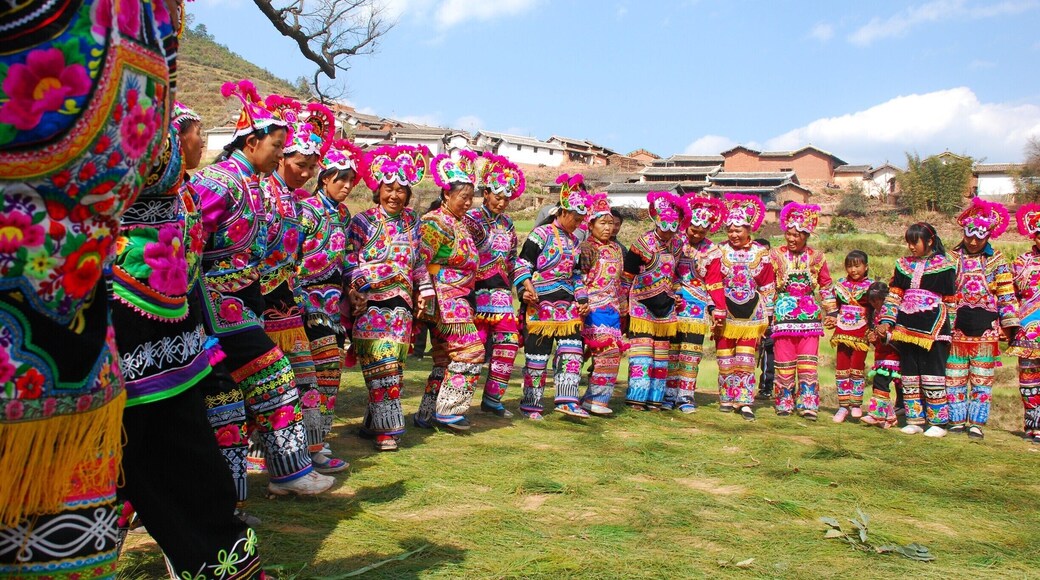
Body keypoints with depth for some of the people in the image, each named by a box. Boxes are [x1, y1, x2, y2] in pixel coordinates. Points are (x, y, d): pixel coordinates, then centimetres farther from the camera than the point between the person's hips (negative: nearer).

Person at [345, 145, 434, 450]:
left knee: (392, 364, 5)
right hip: (371, 303, -5)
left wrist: (423, 289, 16)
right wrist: (355, 295, -11)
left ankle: (374, 422, 17)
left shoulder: (411, 222, 13)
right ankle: (386, 428, -3)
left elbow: (419, 260, 21)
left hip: (401, 303, 5)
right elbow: (350, 263, -4)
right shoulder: (363, 221, 0)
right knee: (381, 365, -9)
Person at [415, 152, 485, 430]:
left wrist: (467, 302, 23)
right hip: (444, 301, -10)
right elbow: (421, 263, -17)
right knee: (470, 351, -10)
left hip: (458, 301, 10)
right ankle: (448, 410, -2)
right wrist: (428, 300, -21)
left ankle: (428, 414, 17)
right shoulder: (435, 223, -12)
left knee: (447, 359, 11)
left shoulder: (459, 224, 17)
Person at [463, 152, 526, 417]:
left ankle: (492, 398, 11)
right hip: (477, 292, -6)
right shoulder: (471, 219, -5)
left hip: (501, 292, 6)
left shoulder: (507, 223, 15)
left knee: (508, 343, 0)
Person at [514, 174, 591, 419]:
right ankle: (531, 404, 10)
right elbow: (523, 264, -8)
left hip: (567, 304, 7)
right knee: (538, 353, -1)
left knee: (572, 350, 1)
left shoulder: (573, 241, 17)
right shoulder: (541, 234, -5)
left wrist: (582, 299, 15)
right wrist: (526, 289, -20)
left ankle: (567, 399, 6)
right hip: (542, 303, -7)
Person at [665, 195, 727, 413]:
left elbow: (715, 284, 4)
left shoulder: (711, 252, 1)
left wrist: (719, 311, 2)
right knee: (671, 350, 3)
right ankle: (669, 394, 10)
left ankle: (686, 395, 6)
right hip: (673, 304, 0)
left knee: (691, 352, 0)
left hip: (697, 307, 0)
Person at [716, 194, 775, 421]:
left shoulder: (761, 254, 0)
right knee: (725, 358, 5)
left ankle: (745, 402, 1)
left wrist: (766, 316, 4)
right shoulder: (721, 251, -2)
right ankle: (726, 399, 18)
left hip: (750, 314, 0)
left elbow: (768, 287, 5)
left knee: (746, 360, -1)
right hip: (726, 313, 0)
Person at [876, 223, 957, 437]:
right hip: (906, 327, 5)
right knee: (909, 374, 8)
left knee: (933, 374, -5)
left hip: (932, 328, -5)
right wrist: (886, 322, 4)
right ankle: (915, 420, 16)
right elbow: (894, 296, 13)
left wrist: (946, 330, 0)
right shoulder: (903, 265, 13)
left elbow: (950, 301, 2)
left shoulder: (944, 266, 0)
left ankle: (938, 422, 3)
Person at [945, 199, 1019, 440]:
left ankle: (977, 423, 11)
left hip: (986, 330, 0)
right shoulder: (952, 259, 3)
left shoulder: (996, 261, 3)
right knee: (955, 377, 5)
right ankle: (957, 420, 15)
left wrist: (1010, 325, -3)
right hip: (957, 329, 1)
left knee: (982, 379, 4)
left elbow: (1006, 294, 3)